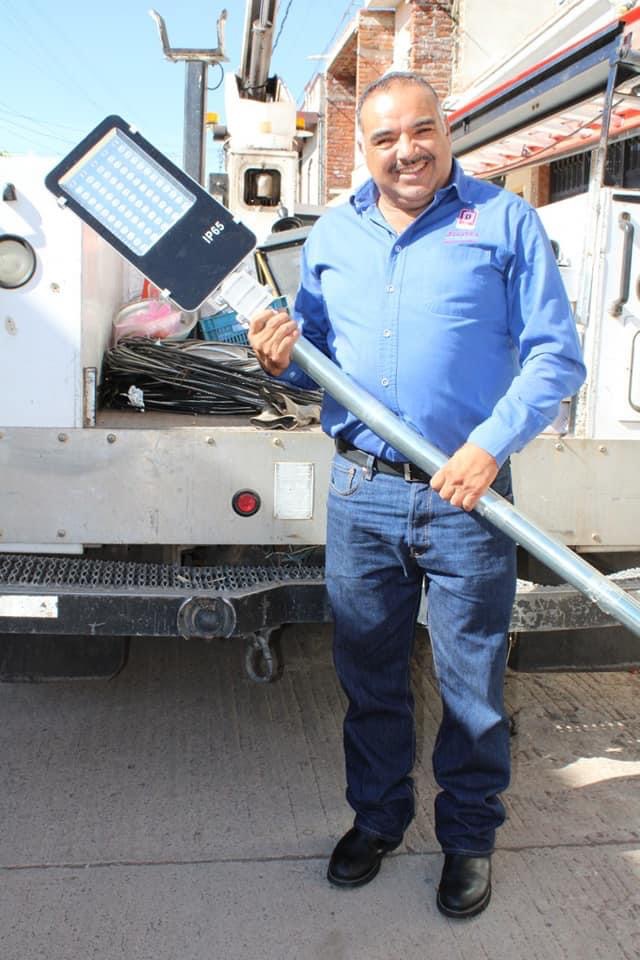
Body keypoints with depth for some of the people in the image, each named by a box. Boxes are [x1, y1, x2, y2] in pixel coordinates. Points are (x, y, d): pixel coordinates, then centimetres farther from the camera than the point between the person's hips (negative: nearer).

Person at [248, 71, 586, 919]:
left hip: (465, 496, -3)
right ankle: (377, 817, 37)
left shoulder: (506, 222, 0)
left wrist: (492, 444, -18)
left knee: (472, 685, 8)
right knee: (369, 676, 15)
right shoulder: (331, 236, 12)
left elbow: (556, 355, -5)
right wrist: (284, 356, -4)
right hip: (360, 492, 4)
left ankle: (469, 836, 31)